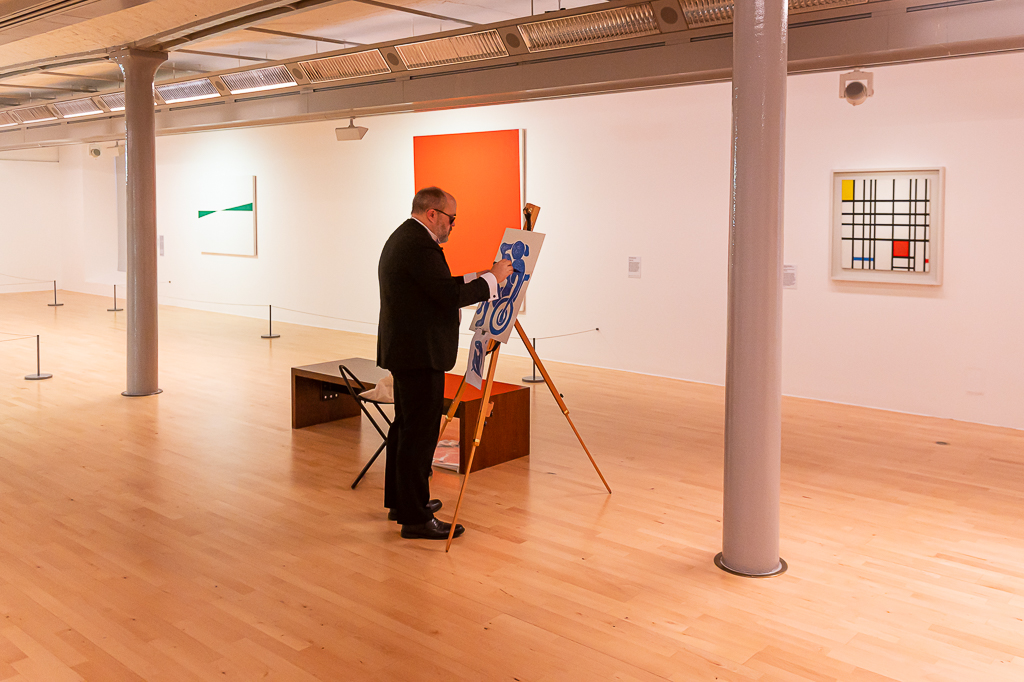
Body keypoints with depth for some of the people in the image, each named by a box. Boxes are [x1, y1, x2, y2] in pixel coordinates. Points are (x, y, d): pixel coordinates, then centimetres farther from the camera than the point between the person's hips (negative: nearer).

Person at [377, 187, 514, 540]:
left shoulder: (401, 238, 17)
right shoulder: (420, 245, -17)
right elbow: (450, 296, -22)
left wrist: (476, 278, 16)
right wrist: (492, 279, -10)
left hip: (404, 351, 11)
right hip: (420, 352, -11)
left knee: (405, 426, 18)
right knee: (420, 432, -7)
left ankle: (400, 500, 29)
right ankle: (415, 517, -2)